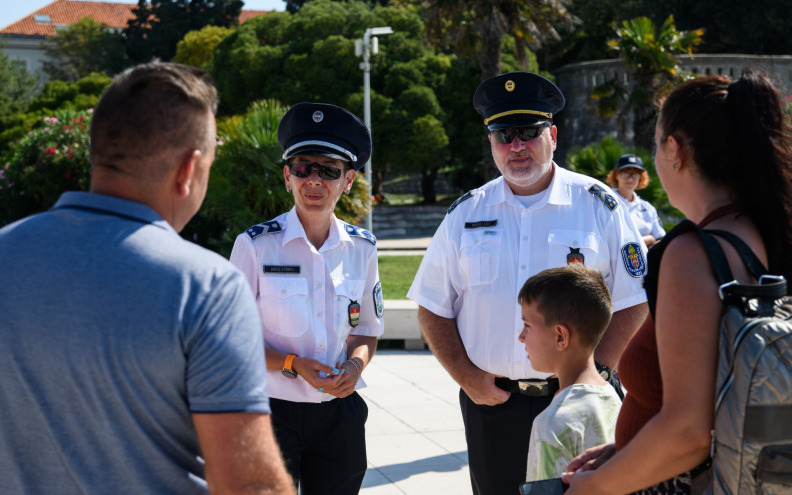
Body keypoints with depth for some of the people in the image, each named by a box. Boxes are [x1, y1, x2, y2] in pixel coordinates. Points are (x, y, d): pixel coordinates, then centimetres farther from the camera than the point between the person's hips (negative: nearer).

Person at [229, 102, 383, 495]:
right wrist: (292, 363, -18)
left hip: (338, 414, 3)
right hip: (271, 413, -3)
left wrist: (356, 362, -7)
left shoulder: (362, 248, 3)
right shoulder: (255, 245, -8)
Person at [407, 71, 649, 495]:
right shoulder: (466, 214, 7)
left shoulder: (598, 206, 0)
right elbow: (433, 310, 10)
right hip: (491, 401, 2)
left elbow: (634, 304, -1)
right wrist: (467, 377, -2)